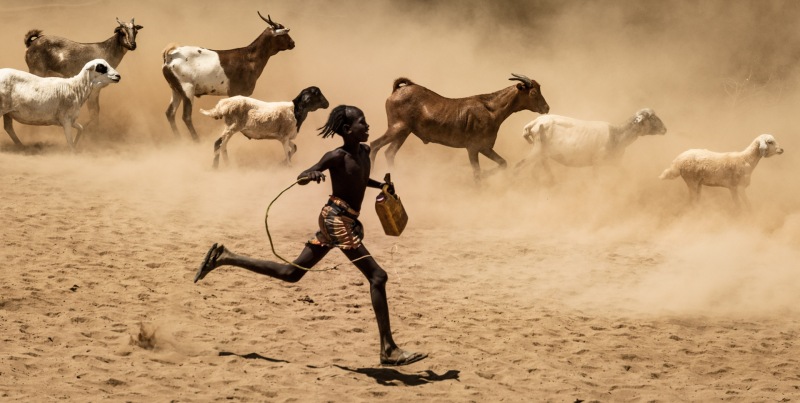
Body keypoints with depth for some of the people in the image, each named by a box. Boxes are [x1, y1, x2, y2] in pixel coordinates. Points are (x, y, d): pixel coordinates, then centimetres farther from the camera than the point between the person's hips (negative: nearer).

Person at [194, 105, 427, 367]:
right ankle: (388, 350, -12)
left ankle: (224, 257, 19)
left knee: (291, 273, 15)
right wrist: (311, 174, -39)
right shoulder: (337, 157, -14)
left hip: (345, 221, 9)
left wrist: (381, 186, 13)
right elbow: (300, 178, -17)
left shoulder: (364, 152, 10)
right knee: (377, 277, -12)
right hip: (338, 220, -9)